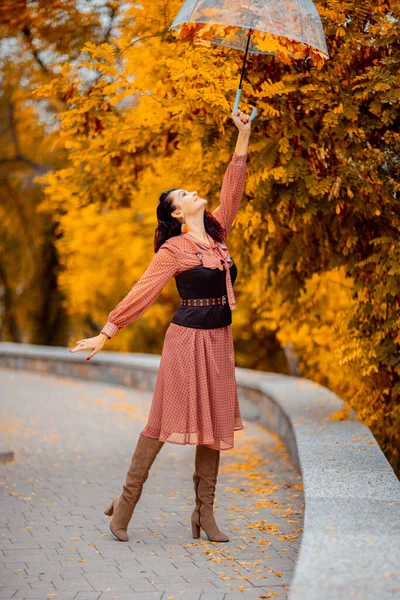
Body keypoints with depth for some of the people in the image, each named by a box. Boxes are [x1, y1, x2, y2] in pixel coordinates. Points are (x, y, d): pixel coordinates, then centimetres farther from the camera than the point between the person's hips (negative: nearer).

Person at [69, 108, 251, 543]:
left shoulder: (216, 233, 9)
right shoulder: (174, 250, -8)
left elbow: (232, 190, 11)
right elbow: (142, 293, -8)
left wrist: (243, 138, 8)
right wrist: (106, 333, -10)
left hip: (219, 339, 7)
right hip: (188, 338, -7)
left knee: (214, 423, 6)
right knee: (166, 420, -4)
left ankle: (204, 512, 12)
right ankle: (126, 503, 5)